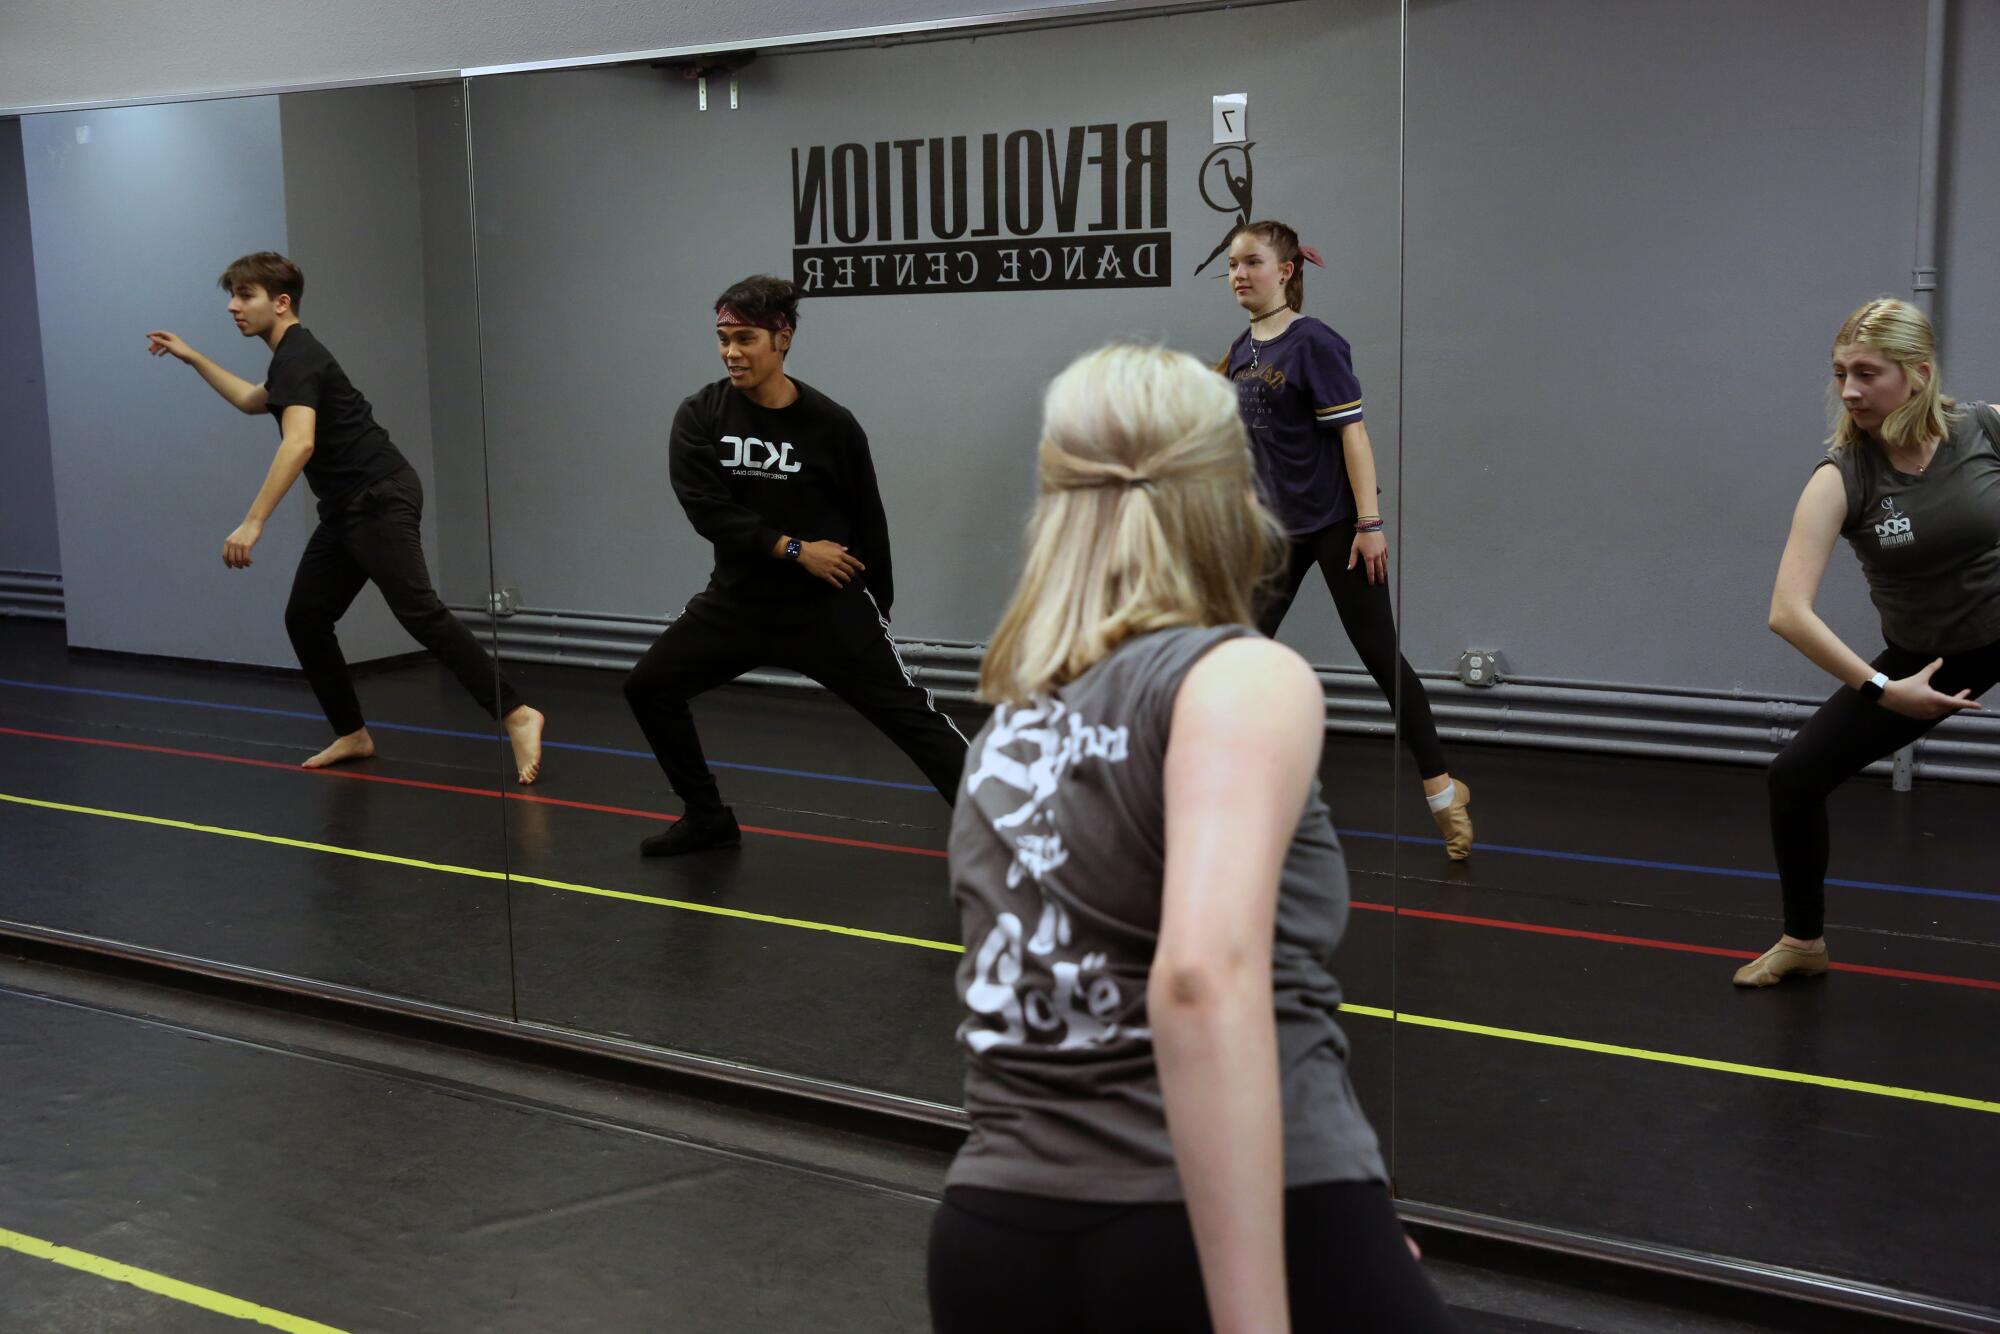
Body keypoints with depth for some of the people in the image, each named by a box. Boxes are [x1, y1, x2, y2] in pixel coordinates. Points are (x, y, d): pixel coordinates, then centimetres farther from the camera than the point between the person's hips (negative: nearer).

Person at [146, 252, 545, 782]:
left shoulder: (298, 357, -13)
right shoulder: (291, 357, 20)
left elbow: (299, 444, -30)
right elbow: (253, 402, 44)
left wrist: (252, 524, -35)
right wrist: (192, 357, 40)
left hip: (381, 500, -10)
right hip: (347, 509, 10)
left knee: (419, 612, -21)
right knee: (305, 619, 10)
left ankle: (516, 715, -27)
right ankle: (352, 734, 18)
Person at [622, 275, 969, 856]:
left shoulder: (831, 424, -10)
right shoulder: (700, 417, -6)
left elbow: (868, 521, 1)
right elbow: (706, 510, -16)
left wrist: (875, 609, 7)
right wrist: (794, 550, -20)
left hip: (828, 605, -3)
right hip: (738, 599, 3)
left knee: (909, 715, -7)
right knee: (649, 684, 1)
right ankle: (707, 818, 17)